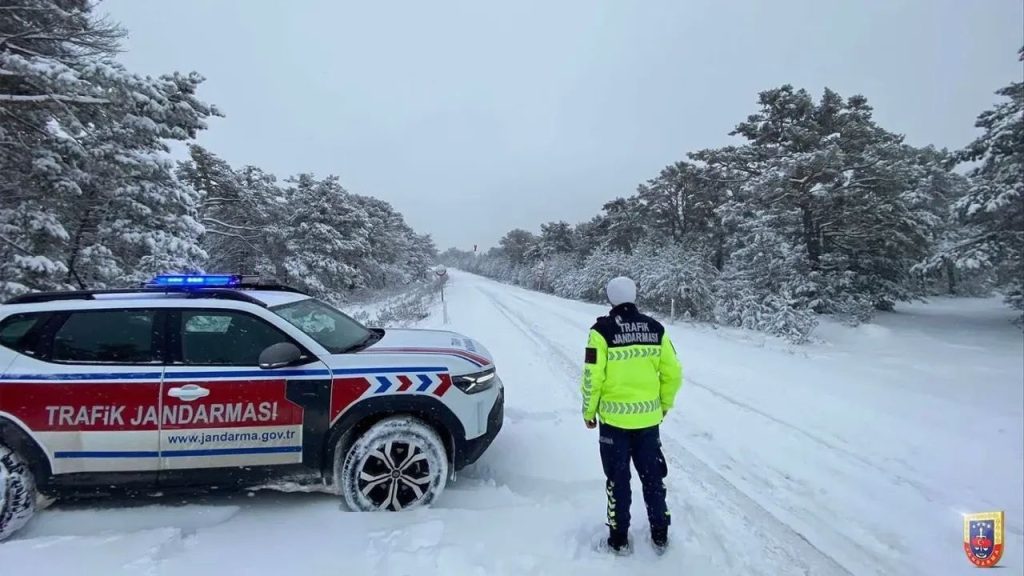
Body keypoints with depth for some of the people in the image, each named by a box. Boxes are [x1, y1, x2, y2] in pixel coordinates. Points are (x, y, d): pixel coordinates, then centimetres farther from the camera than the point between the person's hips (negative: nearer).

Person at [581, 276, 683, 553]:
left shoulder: (603, 330, -13)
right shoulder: (656, 329, -1)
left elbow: (592, 377, -14)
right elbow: (673, 374, 3)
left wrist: (589, 411, 0)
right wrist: (665, 404, 18)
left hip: (614, 418, -3)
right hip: (648, 418, 3)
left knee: (618, 478, 12)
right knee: (652, 475, 19)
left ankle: (619, 537, 24)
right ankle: (660, 534, 32)